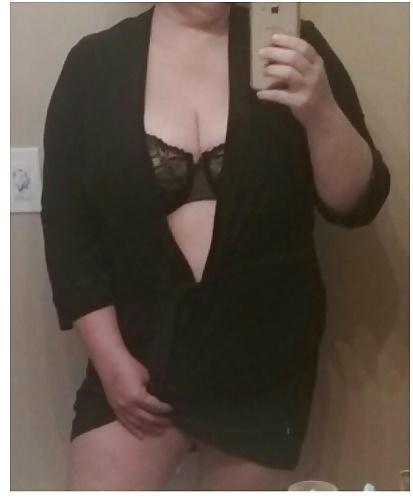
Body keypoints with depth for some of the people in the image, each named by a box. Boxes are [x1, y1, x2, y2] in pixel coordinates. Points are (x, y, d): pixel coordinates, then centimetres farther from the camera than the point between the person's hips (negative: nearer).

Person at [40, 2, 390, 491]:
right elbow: (65, 221, -2)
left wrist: (319, 112, -25)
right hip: (142, 344, 0)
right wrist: (110, 356, -7)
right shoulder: (96, 61, -2)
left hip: (265, 351, 1)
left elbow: (358, 203, -6)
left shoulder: (291, 46, -3)